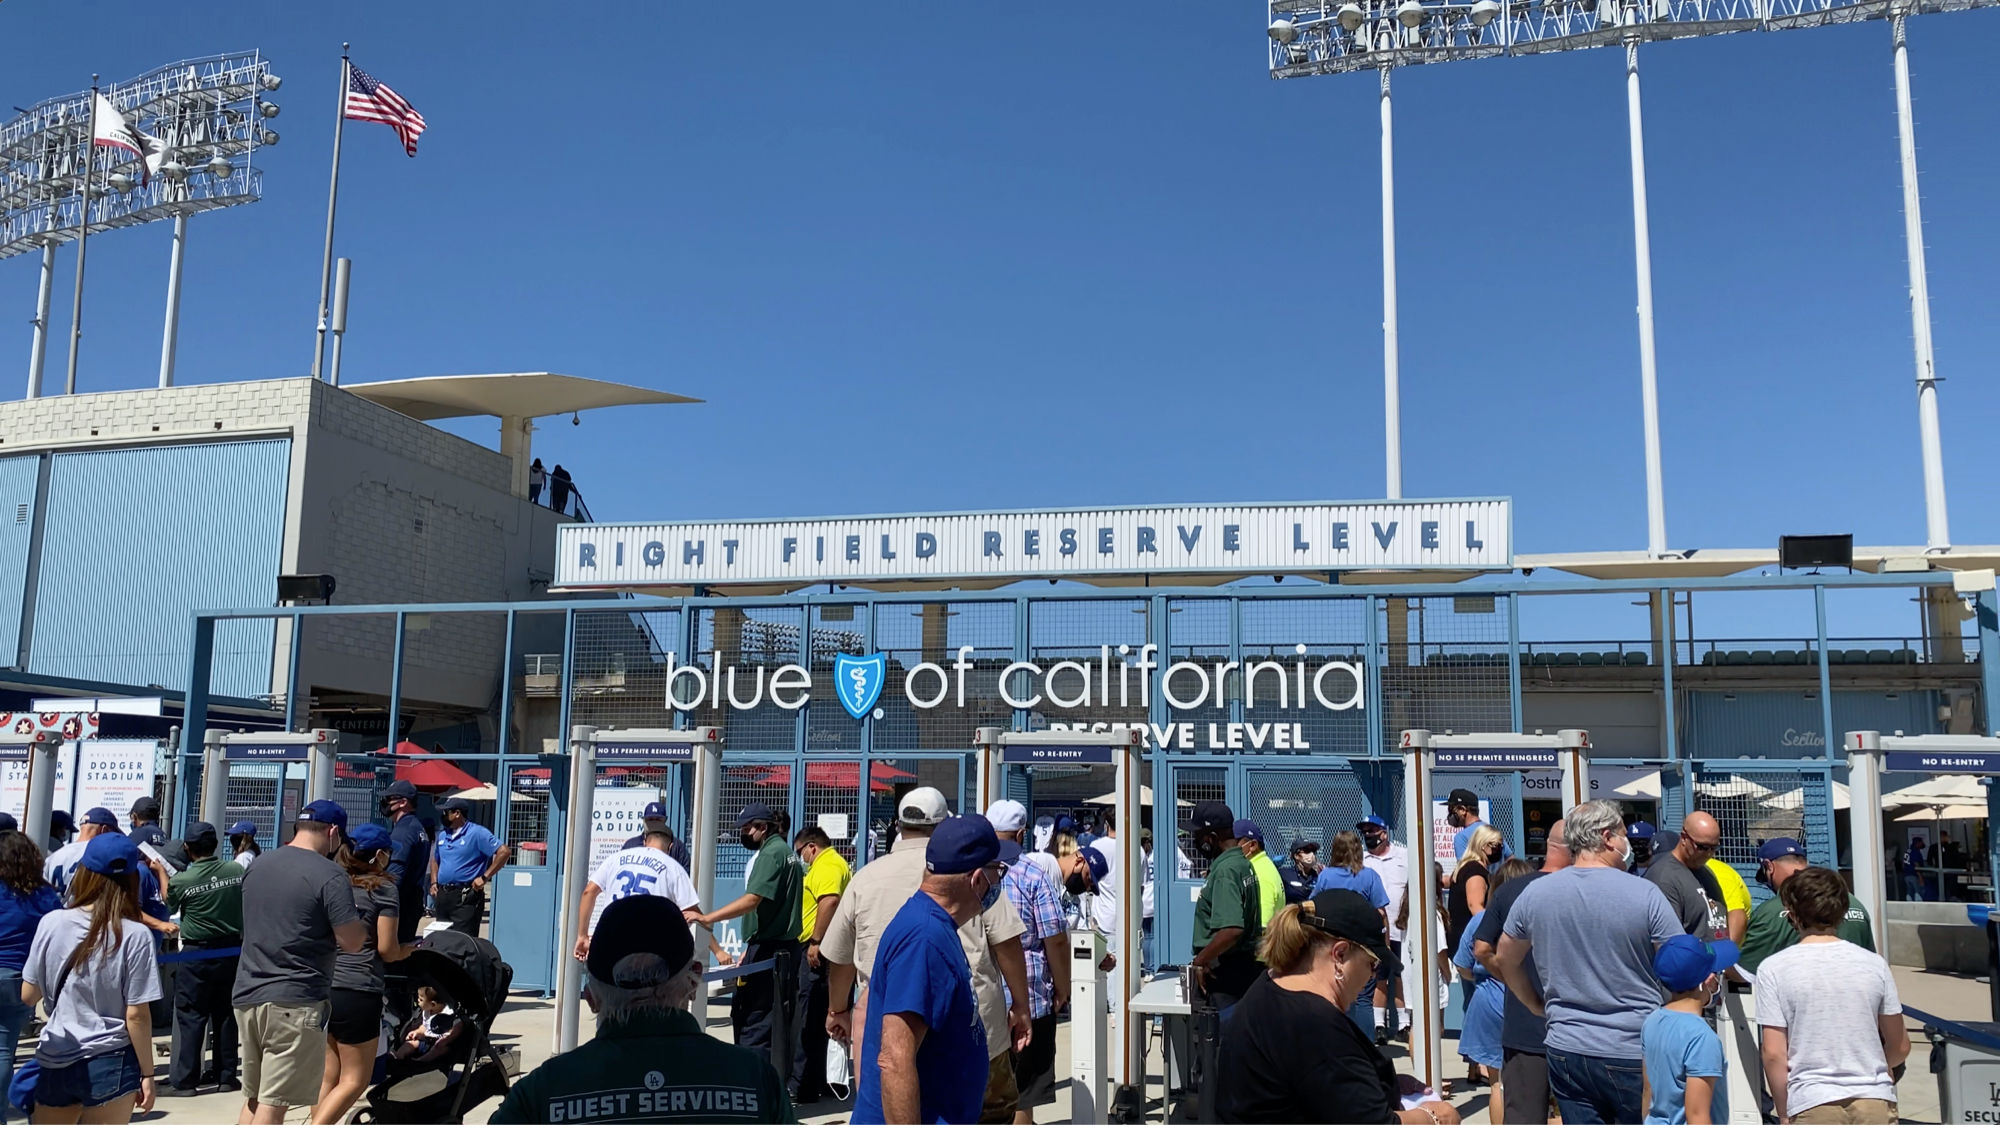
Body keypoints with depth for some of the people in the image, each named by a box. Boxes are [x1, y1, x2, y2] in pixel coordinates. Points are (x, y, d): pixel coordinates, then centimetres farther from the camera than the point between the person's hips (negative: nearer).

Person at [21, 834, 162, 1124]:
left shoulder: (52, 922, -5)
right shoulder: (135, 935, -13)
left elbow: (28, 997, 4)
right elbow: (136, 1015, -11)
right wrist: (147, 1073, -1)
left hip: (54, 1062, 3)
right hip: (111, 1064, -3)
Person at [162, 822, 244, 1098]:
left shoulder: (182, 881, -14)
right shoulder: (237, 871, -6)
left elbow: (168, 902, 7)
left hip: (196, 953, -4)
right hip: (231, 951, 4)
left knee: (190, 1017, 3)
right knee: (225, 1015, 12)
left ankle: (183, 1081, 5)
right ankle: (226, 1075, 19)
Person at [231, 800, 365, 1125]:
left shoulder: (257, 867, 11)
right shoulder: (330, 875, -13)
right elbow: (353, 942, -13)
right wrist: (360, 926, 8)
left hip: (248, 995, 7)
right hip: (295, 1001, -7)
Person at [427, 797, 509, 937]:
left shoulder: (477, 833, -8)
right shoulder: (443, 835, 16)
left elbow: (504, 851, -15)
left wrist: (485, 877, -16)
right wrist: (434, 882, 14)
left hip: (466, 897, -8)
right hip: (442, 895, 8)